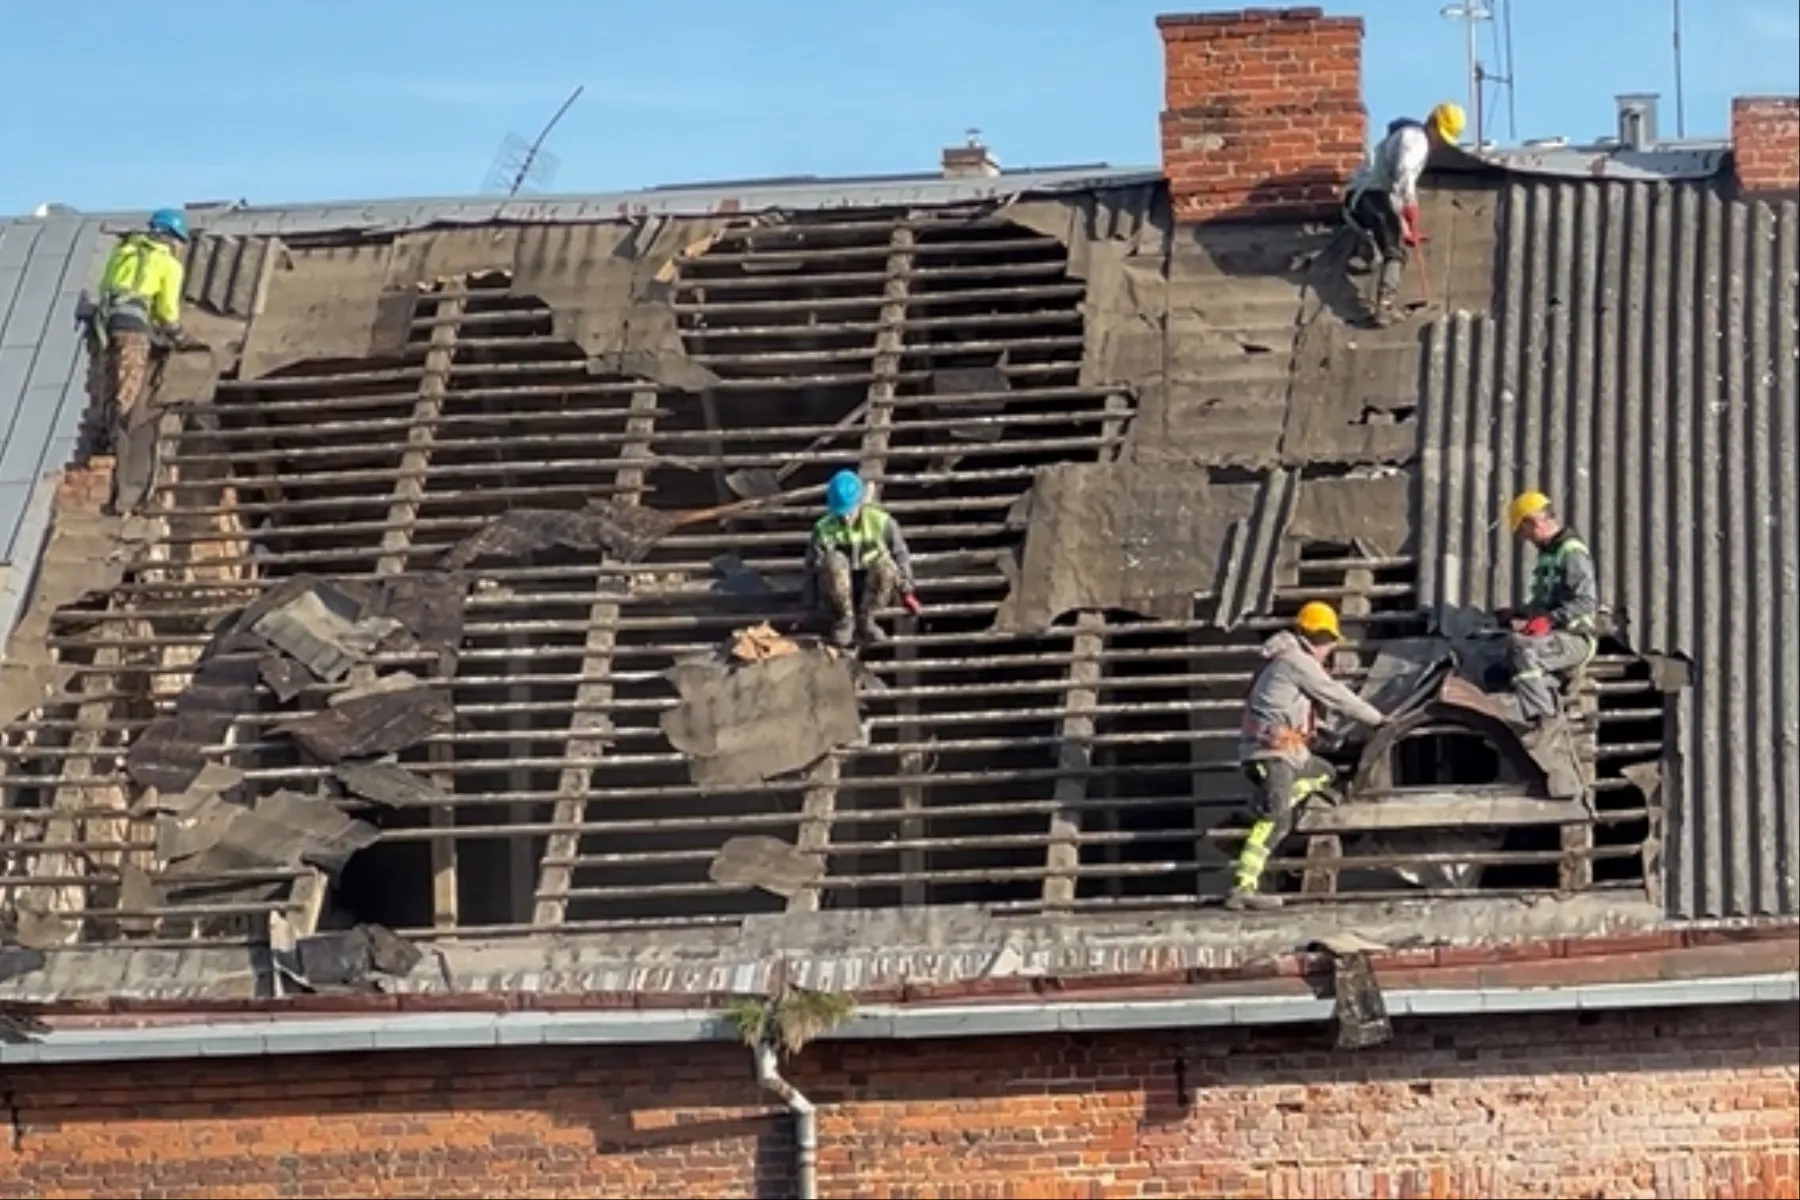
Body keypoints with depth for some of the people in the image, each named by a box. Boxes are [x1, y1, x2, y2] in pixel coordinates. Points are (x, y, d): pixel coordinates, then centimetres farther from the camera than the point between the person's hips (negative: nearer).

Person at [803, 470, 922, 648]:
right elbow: (813, 567, -6)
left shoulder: (880, 521, -11)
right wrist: (811, 607, -5)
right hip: (839, 590, -1)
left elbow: (900, 554, 0)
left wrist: (907, 593, 3)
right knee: (834, 561, -35)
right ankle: (844, 620, -15)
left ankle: (865, 620, -11)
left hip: (870, 589, 1)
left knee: (885, 567, -33)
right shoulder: (824, 529, -12)